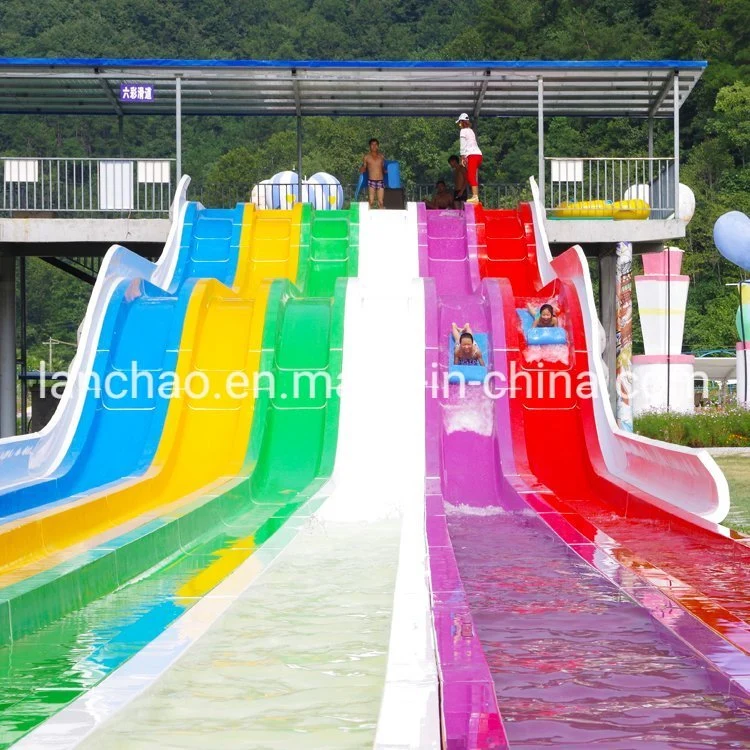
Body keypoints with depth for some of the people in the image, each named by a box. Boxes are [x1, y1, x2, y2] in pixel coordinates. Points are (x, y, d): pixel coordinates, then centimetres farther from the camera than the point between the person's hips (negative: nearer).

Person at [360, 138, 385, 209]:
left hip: (380, 181, 2)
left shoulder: (381, 156, 11)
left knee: (380, 202, -2)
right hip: (371, 181, -2)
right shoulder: (366, 157, 6)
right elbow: (363, 170, 10)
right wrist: (362, 168, -12)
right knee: (371, 202, -7)